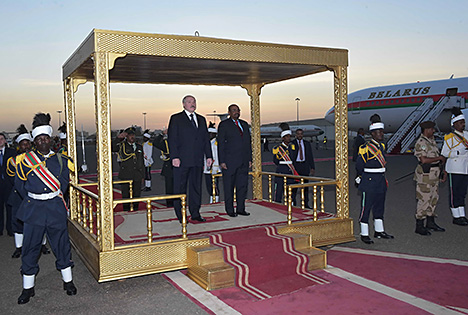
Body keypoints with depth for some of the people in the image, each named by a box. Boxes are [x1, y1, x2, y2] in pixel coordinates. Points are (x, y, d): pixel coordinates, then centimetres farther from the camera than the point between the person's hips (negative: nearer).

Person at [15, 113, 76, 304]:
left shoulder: (60, 160, 2)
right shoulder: (25, 160, -1)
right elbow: (19, 185, 10)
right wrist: (32, 201, 10)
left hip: (56, 208, 1)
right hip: (33, 209, 0)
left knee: (61, 244, 8)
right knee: (30, 247, 5)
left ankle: (68, 281, 24)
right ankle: (28, 288, 20)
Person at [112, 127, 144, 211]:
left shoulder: (139, 146, 15)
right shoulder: (122, 145, 4)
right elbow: (112, 148, -16)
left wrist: (142, 174, 16)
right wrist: (118, 138, -23)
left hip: (137, 175, 3)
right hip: (126, 175, -3)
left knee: (137, 193, 6)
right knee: (126, 194, -2)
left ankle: (135, 209, 18)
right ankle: (126, 209, 7)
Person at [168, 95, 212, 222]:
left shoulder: (201, 119, 17)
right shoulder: (176, 118, 1)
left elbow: (206, 139, 16)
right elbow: (172, 139, -5)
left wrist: (209, 156, 8)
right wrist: (174, 157, -15)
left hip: (198, 160, 5)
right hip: (182, 160, -5)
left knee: (196, 187, 9)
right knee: (180, 188, 1)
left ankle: (195, 213, 18)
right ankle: (180, 215, 10)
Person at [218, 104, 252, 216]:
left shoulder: (244, 124, 17)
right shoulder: (224, 124, 1)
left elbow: (248, 143, 18)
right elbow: (221, 144, -4)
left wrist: (250, 159, 11)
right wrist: (222, 161, -10)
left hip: (243, 162, 5)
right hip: (229, 161, -5)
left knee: (243, 185, 7)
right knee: (229, 187, 1)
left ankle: (240, 209, 16)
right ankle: (230, 210, 10)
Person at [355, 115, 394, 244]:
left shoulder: (382, 146, 11)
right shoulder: (366, 147, -14)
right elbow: (359, 165, -8)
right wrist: (362, 178, 2)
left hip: (381, 181, 8)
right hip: (369, 181, -8)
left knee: (379, 207, 15)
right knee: (366, 207, -2)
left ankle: (379, 231, 28)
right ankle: (364, 234, 5)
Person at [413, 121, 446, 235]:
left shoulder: (432, 141, 14)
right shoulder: (421, 143, -15)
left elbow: (437, 156, 20)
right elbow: (424, 160, -25)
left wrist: (443, 170, 17)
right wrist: (439, 158, -15)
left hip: (434, 175, 10)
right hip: (425, 175, -9)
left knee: (434, 198, 15)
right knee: (424, 200, -5)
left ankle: (430, 223, 27)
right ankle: (419, 226, 3)